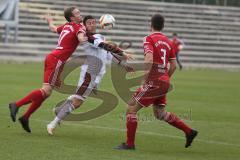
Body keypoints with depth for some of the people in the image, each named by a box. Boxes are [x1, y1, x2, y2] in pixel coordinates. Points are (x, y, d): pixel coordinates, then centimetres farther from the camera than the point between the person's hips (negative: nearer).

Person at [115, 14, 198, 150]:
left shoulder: (149, 39, -9)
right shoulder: (168, 42, 12)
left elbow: (149, 60, -23)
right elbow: (174, 65, 14)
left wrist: (145, 80, -18)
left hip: (154, 81, -8)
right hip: (164, 82, 8)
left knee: (131, 109, 0)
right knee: (160, 114, 23)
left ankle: (130, 144, 0)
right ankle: (189, 131, 20)